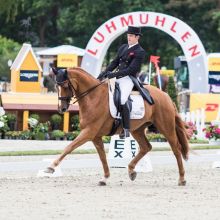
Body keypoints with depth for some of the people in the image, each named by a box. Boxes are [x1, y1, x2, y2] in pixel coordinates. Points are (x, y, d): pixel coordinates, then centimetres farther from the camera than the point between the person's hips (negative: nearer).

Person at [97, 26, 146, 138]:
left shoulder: (140, 52, -8)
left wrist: (114, 74, -21)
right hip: (117, 77, 9)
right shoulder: (123, 48, 16)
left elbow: (131, 69, -16)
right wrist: (105, 72, 1)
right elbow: (115, 62, 18)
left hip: (128, 79, -9)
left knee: (122, 100, -28)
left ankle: (126, 130, -23)